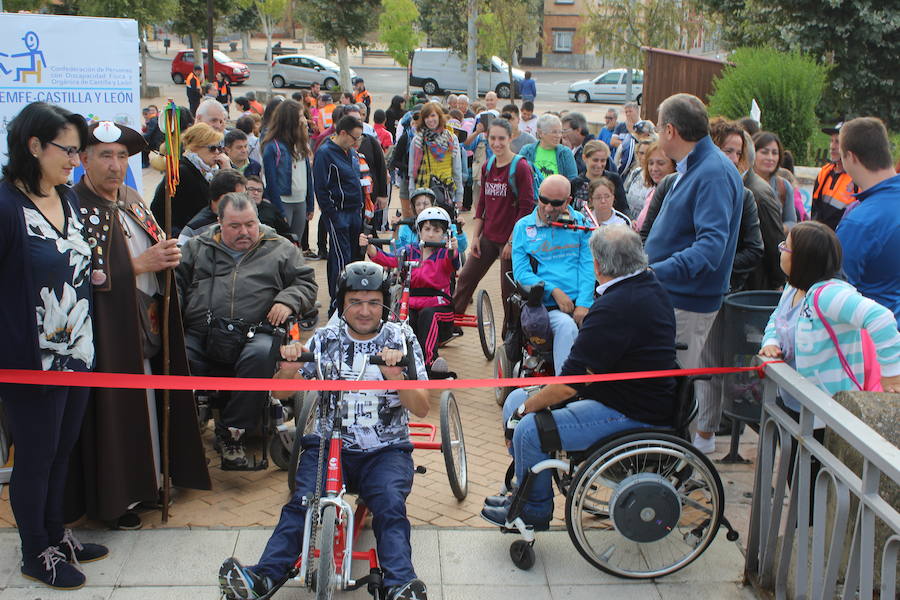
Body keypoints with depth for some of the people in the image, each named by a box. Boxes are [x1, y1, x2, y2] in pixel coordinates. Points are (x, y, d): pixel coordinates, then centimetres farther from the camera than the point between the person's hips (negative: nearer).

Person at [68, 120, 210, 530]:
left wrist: (167, 255, -1)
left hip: (145, 324, 8)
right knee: (113, 410, 0)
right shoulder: (75, 207, -15)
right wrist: (141, 265, -20)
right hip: (107, 330, -7)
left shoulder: (132, 201, 10)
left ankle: (142, 482, 28)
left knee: (145, 402, 14)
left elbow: (157, 245, 22)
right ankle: (111, 500, 13)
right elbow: (85, 275, -23)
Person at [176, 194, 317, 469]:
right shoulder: (197, 247, 23)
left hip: (253, 334, -1)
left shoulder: (280, 249, 18)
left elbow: (306, 283, 17)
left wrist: (287, 302, -4)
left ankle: (231, 432, -25)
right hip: (199, 336, 2)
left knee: (261, 356, -37)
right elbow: (176, 279, 21)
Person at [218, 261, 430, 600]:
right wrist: (290, 365, -16)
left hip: (386, 449, -1)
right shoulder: (325, 339, 8)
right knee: (303, 501, -25)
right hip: (329, 444, 1)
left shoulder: (400, 339, 3)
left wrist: (395, 376, -23)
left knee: (390, 504, -29)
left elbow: (421, 409, -4)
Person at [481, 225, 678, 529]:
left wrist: (525, 409, -8)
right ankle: (523, 491, 22)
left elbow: (568, 384, -24)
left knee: (528, 430, -19)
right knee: (516, 402, 9)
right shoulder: (650, 284, 4)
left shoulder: (614, 308, -28)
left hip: (633, 413, -11)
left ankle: (534, 513, 6)